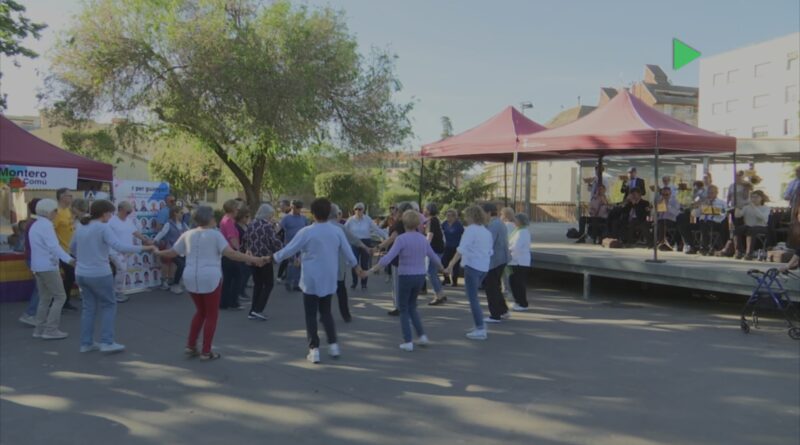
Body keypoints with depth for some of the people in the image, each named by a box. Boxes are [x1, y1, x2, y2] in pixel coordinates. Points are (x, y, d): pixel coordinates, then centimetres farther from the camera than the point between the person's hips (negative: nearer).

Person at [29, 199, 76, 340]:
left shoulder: (35, 226, 16)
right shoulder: (46, 225, -15)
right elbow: (54, 246, -27)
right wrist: (69, 259, -38)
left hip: (37, 266, 10)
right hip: (48, 266, -10)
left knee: (45, 298, 14)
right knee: (60, 297, -4)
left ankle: (40, 329, 15)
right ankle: (51, 330, -5)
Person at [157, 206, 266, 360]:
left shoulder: (187, 235, 9)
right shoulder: (215, 234, -6)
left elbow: (172, 253, 16)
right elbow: (230, 253, -18)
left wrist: (157, 252, 36)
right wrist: (255, 260, -20)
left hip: (191, 278, 6)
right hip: (210, 279, -5)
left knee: (201, 311, 23)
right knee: (211, 315, 8)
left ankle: (191, 346, 21)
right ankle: (206, 352, 9)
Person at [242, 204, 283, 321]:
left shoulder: (251, 225, 8)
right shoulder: (268, 226, -12)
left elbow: (244, 240, 13)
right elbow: (275, 241, -19)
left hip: (253, 258, 7)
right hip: (265, 258, -7)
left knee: (257, 284, 15)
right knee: (268, 284, 5)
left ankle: (253, 311, 14)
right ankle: (257, 310, -5)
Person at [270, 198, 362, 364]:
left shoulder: (306, 232, -14)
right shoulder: (337, 231, -4)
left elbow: (289, 250, -8)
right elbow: (347, 250, 6)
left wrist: (273, 257, 8)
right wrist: (355, 265, 24)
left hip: (311, 280, -4)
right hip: (329, 279, 4)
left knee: (311, 314, 6)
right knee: (326, 312, 19)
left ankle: (314, 349, 4)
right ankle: (333, 344, 15)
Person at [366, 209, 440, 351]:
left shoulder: (402, 239, -14)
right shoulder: (423, 239, 3)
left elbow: (388, 258, -22)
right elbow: (433, 257, 15)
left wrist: (373, 270, -17)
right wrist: (441, 267, 34)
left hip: (406, 276, -5)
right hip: (420, 276, 5)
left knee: (403, 309, 10)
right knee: (412, 306, 23)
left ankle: (408, 342, 7)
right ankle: (422, 335, 15)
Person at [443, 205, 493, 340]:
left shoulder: (471, 229, -9)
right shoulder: (487, 231, 15)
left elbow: (461, 249, -19)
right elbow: (490, 252, 19)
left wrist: (451, 265, -22)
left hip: (472, 266, -8)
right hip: (484, 267, 8)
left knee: (473, 298, -2)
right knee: (472, 295, 21)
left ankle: (480, 329, -3)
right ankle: (480, 325, 23)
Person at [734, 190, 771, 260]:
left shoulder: (765, 208, 6)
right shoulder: (747, 207, 14)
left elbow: (764, 218, -17)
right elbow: (737, 215, -3)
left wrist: (754, 207, -22)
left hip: (760, 228, -3)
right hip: (748, 227, 3)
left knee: (750, 230, -37)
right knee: (737, 229, -30)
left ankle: (748, 252, -41)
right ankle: (738, 252, -31)